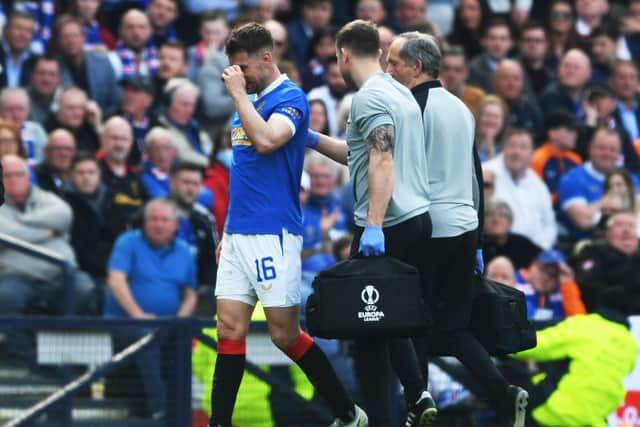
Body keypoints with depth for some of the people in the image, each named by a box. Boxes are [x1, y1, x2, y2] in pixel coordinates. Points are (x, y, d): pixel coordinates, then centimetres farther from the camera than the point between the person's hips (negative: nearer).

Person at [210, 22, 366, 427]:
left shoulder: (290, 98, -8)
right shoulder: (253, 103, 17)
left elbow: (266, 140, -28)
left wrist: (239, 94, -18)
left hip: (274, 234, -8)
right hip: (240, 234, 8)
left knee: (285, 334, -4)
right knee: (230, 328, 1)